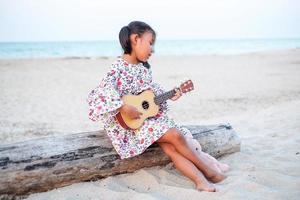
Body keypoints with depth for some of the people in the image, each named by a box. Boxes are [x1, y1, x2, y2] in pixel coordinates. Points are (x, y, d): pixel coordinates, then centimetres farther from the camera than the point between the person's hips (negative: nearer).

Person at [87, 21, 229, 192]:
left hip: (151, 115, 8)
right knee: (176, 136, -17)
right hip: (131, 122, -7)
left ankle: (201, 181, -19)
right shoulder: (119, 67, -15)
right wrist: (125, 109, -31)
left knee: (170, 147, -13)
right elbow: (104, 91, -27)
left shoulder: (144, 67, 12)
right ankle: (209, 170, -4)